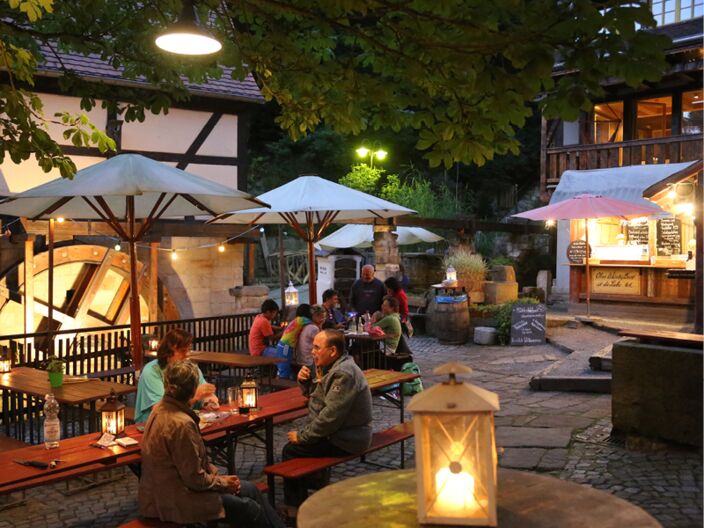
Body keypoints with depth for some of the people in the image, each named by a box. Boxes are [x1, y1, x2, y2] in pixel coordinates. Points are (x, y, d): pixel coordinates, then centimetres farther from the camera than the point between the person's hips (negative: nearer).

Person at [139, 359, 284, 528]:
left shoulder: (161, 409, 0)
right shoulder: (182, 424, -29)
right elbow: (195, 479, -22)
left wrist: (217, 476, 4)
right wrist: (223, 482, -5)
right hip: (174, 501, -9)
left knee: (249, 489, 14)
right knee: (251, 509, 1)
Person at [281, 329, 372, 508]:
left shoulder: (344, 374, -24)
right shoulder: (330, 366, 8)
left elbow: (330, 417, -27)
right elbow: (312, 393, 20)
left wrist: (302, 436, -18)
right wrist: (304, 380, -1)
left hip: (346, 440, -10)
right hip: (336, 431, 10)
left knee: (291, 450, -9)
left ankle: (295, 506, 6)